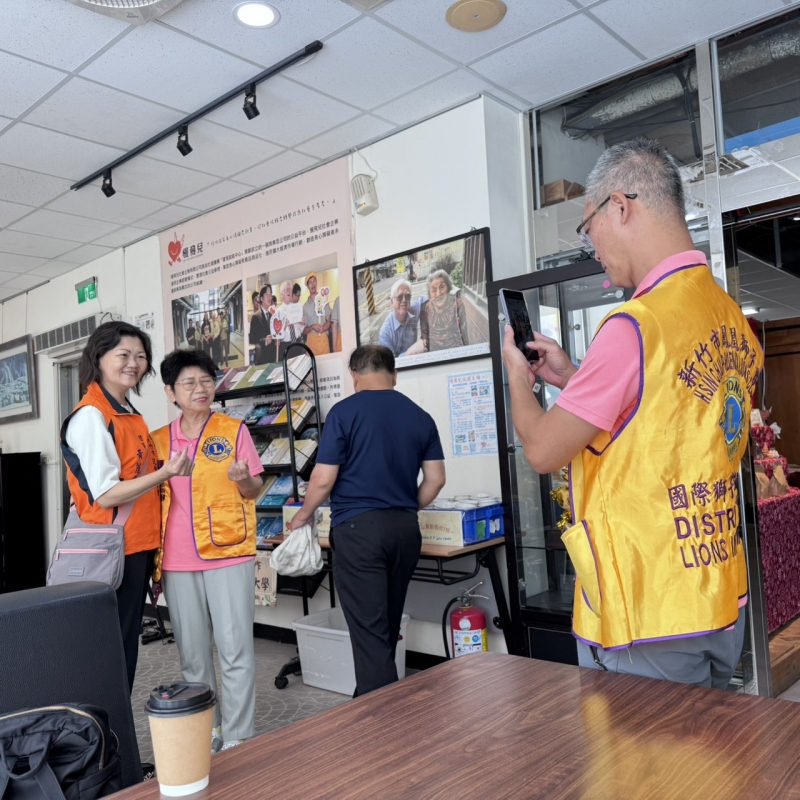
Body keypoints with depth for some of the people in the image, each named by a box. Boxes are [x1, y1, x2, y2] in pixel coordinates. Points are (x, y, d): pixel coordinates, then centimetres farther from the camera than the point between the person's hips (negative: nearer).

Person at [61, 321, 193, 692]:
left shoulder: (132, 415, 12)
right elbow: (105, 495, -20)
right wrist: (164, 473, -25)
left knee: (127, 645, 16)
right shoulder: (90, 416, -15)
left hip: (137, 547, 9)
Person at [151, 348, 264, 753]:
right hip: (178, 561, 3)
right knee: (192, 653, 12)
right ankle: (204, 732, 27)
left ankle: (237, 739, 12)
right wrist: (154, 556, 3)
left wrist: (243, 478, -22)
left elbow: (254, 490, 1)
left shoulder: (234, 430, 0)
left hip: (228, 554, -3)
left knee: (235, 650, 0)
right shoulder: (158, 440, 7)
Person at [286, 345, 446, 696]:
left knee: (369, 631, -1)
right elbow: (435, 479, 6)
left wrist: (303, 516, 9)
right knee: (387, 627, 18)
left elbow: (324, 479, -9)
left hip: (358, 526, -5)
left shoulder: (344, 411, -7)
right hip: (404, 528, 6)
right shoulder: (420, 416, 7)